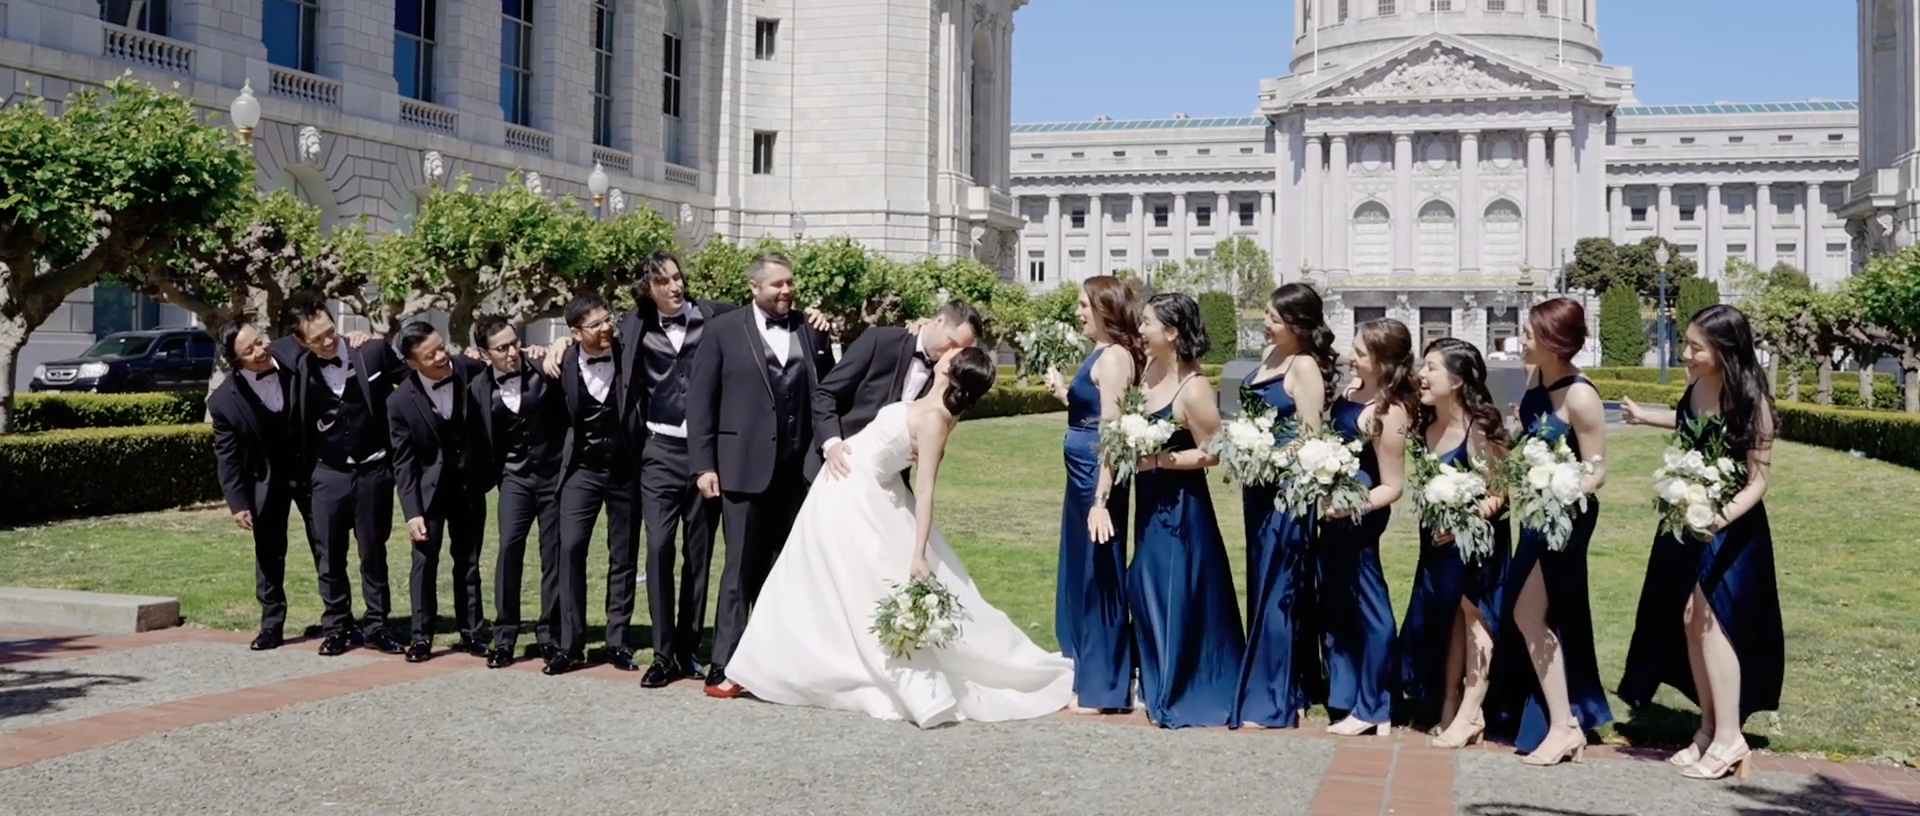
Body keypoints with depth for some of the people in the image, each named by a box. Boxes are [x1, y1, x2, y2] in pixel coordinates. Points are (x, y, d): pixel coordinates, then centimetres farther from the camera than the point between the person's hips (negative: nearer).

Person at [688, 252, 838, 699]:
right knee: (742, 567, -3)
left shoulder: (810, 331, 9)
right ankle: (724, 667, 3)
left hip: (799, 470, 3)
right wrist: (703, 465, -5)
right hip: (745, 469, -3)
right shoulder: (725, 330, 1)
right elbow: (700, 399, 0)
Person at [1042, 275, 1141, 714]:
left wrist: (1101, 500, -24)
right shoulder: (1101, 355, 13)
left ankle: (1101, 689, 9)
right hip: (1081, 476, 10)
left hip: (1097, 478, -10)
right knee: (1079, 575, 16)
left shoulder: (1114, 357, -15)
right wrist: (1063, 391, 14)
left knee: (1097, 577, -1)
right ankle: (1083, 677, 27)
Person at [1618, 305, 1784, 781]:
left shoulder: (1750, 401, -20)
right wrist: (1645, 416, 27)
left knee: (1708, 616, -12)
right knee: (1689, 620, 8)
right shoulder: (1697, 385, -2)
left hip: (1729, 527, -7)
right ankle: (1709, 728, 18)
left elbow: (1759, 479, -19)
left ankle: (1729, 738, -5)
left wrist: (1724, 516, -34)